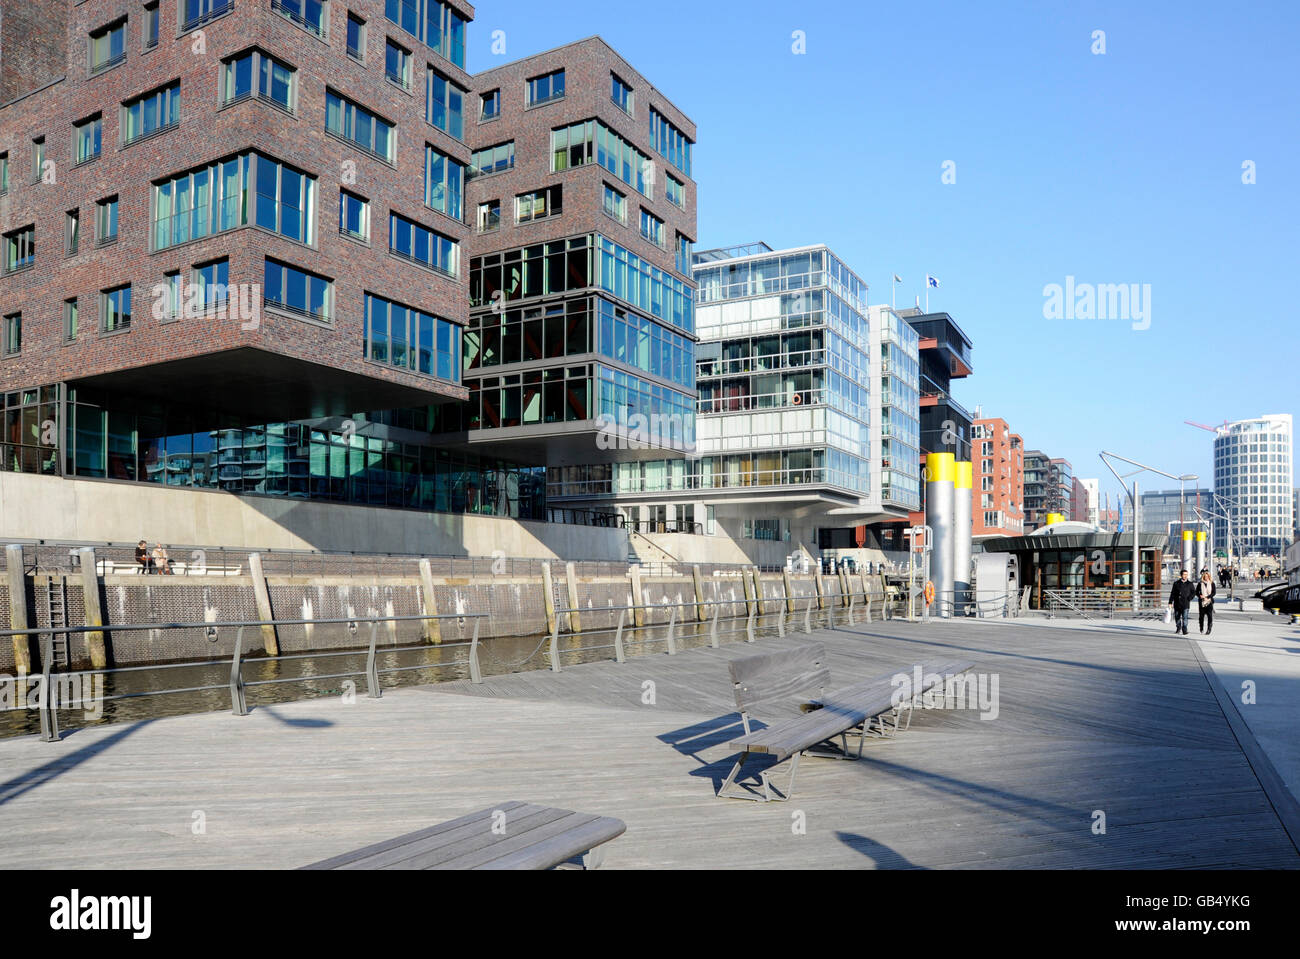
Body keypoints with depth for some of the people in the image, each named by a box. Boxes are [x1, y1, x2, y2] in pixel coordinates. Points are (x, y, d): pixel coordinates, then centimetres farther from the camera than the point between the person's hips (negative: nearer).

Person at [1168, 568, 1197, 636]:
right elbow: (1172, 593, 5)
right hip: (1177, 604, 2)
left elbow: (1193, 592, 9)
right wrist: (1170, 602, 0)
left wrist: (1189, 599, -7)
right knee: (1177, 617, 11)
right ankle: (1178, 628, 31)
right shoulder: (1176, 583, 5)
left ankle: (1184, 630, -4)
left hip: (1185, 604, -2)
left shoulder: (1190, 584, 4)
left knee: (1184, 617, -9)